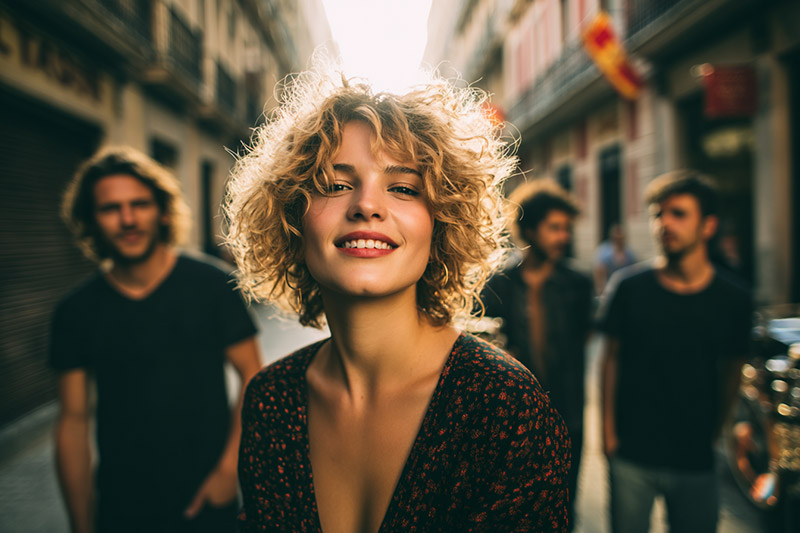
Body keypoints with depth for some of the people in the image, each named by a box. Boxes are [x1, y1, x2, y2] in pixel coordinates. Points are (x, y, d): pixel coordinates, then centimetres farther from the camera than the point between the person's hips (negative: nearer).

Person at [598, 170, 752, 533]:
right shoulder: (628, 288, -7)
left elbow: (731, 374, 7)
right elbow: (611, 358, 0)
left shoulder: (734, 300, -3)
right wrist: (608, 430, 0)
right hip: (631, 456, -1)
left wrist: (714, 436, 10)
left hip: (697, 461, 1)